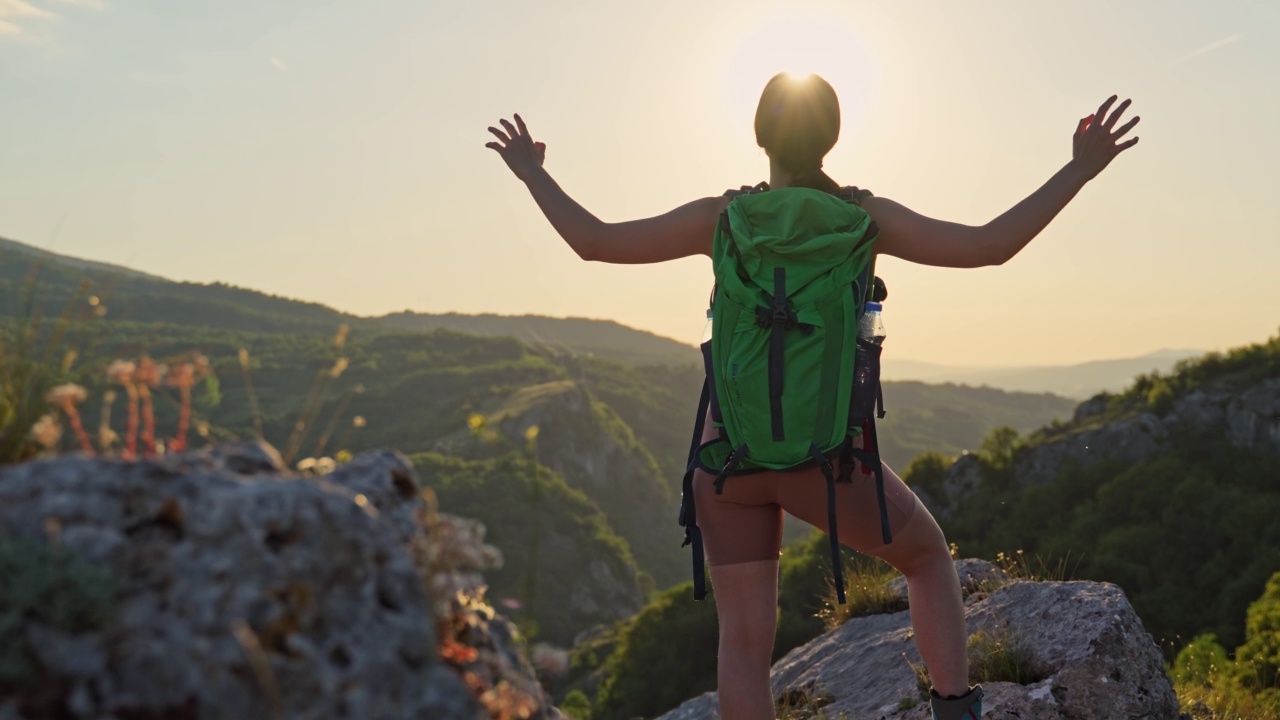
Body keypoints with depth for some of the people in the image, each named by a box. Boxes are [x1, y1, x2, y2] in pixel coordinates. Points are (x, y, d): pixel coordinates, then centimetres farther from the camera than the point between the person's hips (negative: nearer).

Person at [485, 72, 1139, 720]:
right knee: (928, 554, 25)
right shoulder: (863, 216, -3)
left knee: (744, 639, 10)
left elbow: (592, 241, 1)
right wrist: (1080, 170, -2)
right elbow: (990, 247, -9)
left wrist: (532, 174, 16)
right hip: (824, 462, -1)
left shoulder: (720, 216, 0)